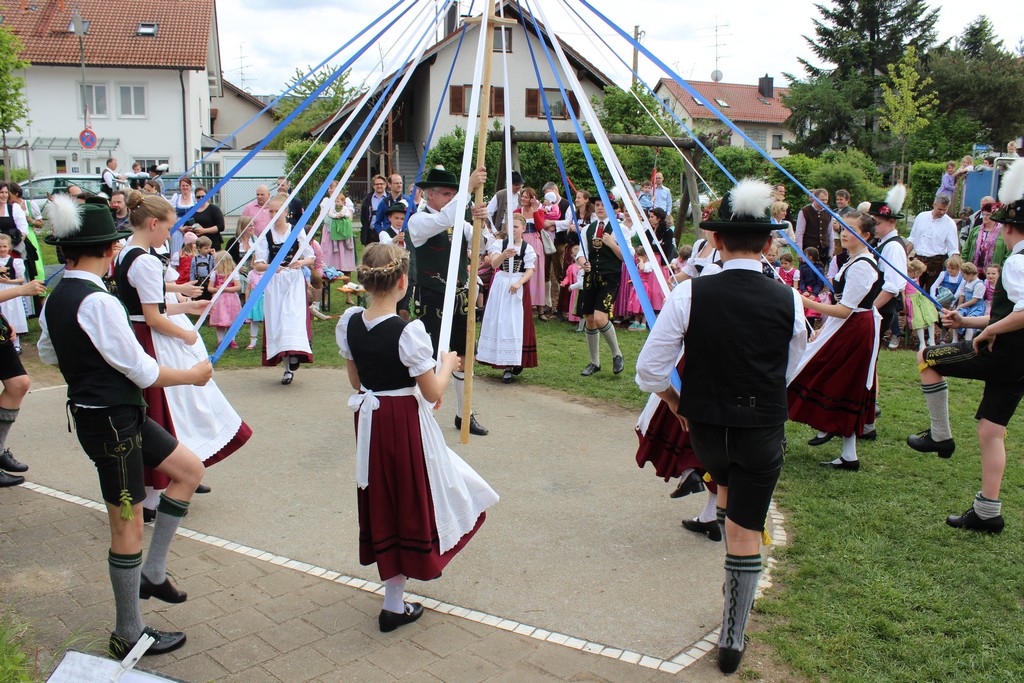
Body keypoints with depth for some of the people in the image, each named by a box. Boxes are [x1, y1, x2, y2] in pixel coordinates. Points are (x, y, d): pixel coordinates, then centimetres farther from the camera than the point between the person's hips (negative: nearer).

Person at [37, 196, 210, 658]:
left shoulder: (55, 299, 5)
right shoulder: (97, 302, -24)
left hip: (123, 415, 9)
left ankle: (152, 573, 23)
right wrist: (193, 375, -6)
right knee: (128, 525, 2)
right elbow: (143, 372, -21)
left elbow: (47, 353, 22)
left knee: (190, 469, 16)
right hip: (111, 422, -9)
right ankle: (128, 636, 18)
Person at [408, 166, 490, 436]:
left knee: (463, 357, 12)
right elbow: (442, 220, -30)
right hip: (432, 300, -6)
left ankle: (463, 414, 26)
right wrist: (469, 187, -34)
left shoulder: (459, 220, 9)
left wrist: (481, 221, -21)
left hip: (460, 298, 6)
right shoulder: (418, 220, -9)